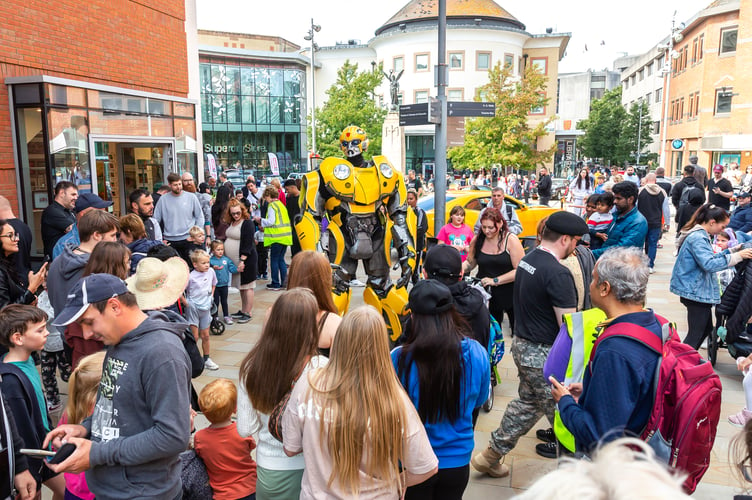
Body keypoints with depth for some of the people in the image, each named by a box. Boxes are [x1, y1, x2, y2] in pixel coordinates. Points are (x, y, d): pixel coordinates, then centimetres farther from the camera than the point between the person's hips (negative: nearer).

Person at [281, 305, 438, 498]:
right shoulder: (396, 402, -26)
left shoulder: (308, 385, -22)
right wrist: (395, 483, 3)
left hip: (317, 493, 1)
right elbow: (426, 468, -15)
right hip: (376, 496, -1)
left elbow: (290, 449, -8)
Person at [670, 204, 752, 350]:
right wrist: (737, 256, -26)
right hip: (696, 292, -11)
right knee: (696, 333, -6)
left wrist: (733, 250, 12)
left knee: (706, 327, 19)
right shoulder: (697, 238, -21)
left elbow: (710, 257, 21)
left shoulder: (700, 235, 13)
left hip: (697, 290, 11)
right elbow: (709, 264, -30)